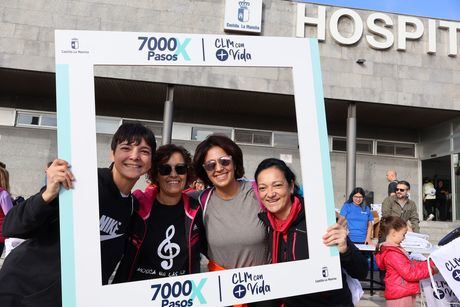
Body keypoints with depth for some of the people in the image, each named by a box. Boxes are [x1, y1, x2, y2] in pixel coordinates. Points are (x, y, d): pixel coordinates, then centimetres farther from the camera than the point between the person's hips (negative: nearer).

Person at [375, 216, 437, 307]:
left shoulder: (394, 249, 10)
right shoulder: (392, 254, -21)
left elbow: (410, 264, 14)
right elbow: (409, 273, -21)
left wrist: (429, 264, 6)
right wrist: (430, 269, -13)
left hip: (404, 293, 10)